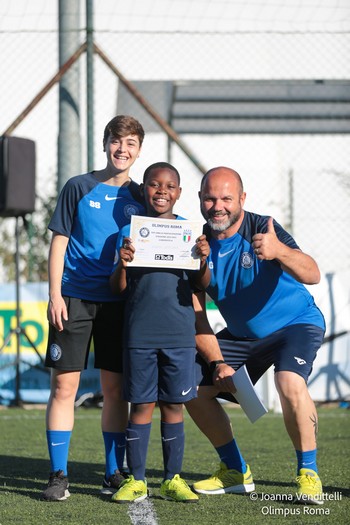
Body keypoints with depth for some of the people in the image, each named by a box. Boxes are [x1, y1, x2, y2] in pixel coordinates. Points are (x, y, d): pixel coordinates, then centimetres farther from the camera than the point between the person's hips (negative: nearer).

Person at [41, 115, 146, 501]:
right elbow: (59, 243, 1)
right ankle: (58, 475, 1)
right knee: (64, 385, -4)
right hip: (75, 299, -2)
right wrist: (55, 295, -7)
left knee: (115, 389, 3)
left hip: (119, 302, 2)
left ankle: (114, 474, 12)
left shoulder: (139, 197, 9)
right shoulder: (78, 188, 2)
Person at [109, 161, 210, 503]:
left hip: (179, 333, 1)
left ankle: (172, 480, 12)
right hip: (140, 333, -1)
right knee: (141, 405, 2)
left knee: (173, 404, 5)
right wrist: (122, 264, -16)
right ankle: (135, 481, 7)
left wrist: (204, 260, -13)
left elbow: (201, 286, 6)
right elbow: (118, 288, 3)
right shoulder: (130, 231, 4)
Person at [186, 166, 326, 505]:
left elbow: (312, 275, -38)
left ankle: (308, 473, -16)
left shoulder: (262, 229, -24)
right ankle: (235, 472, 14)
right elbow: (196, 315, -4)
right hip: (242, 335, 6)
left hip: (296, 323, -6)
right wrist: (217, 363, -14)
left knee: (290, 382, -33)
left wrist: (280, 251, -58)